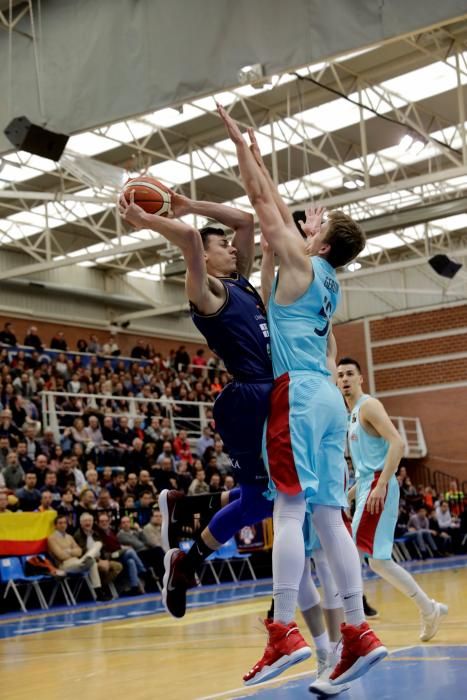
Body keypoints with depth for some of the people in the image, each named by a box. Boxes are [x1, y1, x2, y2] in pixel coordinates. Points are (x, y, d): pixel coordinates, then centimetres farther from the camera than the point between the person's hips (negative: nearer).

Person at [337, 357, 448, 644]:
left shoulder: (368, 405, -7)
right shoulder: (353, 414, 21)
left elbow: (397, 443, -19)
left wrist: (380, 485, -25)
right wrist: (351, 492, 22)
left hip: (378, 487, -10)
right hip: (368, 488, 10)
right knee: (378, 560, 8)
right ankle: (429, 609, 15)